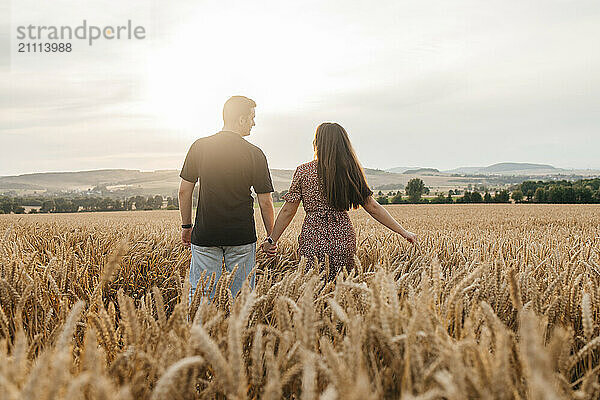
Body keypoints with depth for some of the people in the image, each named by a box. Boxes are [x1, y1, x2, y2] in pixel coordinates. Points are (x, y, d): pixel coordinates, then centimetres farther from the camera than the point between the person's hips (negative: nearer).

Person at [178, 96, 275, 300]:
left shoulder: (199, 147, 0)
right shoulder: (255, 154, -6)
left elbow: (184, 191, 2)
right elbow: (265, 202, -4)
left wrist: (186, 225, 14)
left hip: (205, 235, 1)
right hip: (242, 237, -1)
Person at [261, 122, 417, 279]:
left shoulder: (303, 171, -4)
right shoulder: (351, 172, 2)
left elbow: (288, 211, -1)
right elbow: (373, 207, 3)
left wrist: (272, 240, 10)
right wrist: (403, 232, 10)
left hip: (312, 242, -2)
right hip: (344, 242, 2)